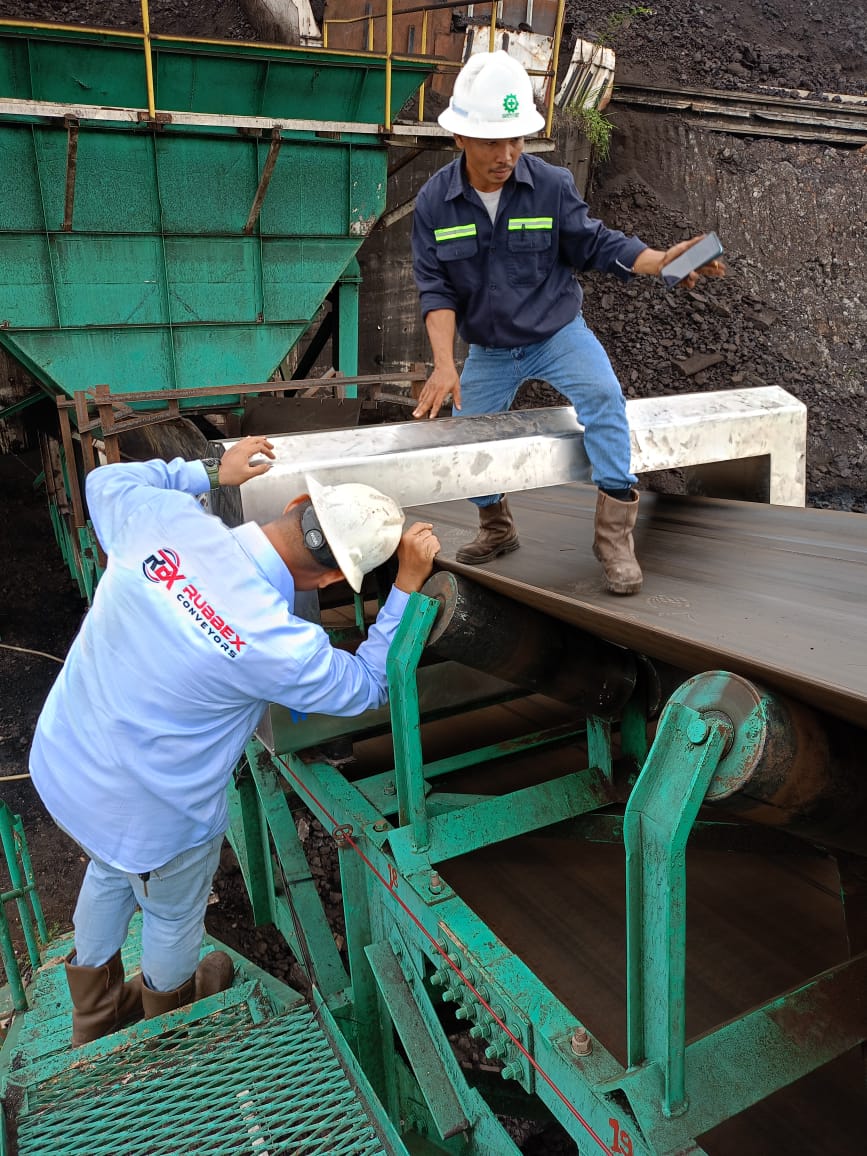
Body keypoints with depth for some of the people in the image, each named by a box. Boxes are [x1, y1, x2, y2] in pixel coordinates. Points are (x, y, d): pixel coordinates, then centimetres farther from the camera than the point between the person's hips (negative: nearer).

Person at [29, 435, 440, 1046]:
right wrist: (409, 584, -13)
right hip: (148, 814, -6)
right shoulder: (278, 645, -33)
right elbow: (368, 685, -12)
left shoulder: (163, 517, -21)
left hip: (60, 760, 6)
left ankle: (95, 1014, 63)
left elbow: (107, 480, 4)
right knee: (174, 914, 28)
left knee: (111, 873, 35)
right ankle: (170, 1017, 62)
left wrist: (209, 470, 7)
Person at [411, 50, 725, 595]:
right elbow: (437, 288, -13)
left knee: (603, 396, -28)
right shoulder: (434, 202, -11)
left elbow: (597, 244, -7)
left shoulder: (552, 184, -14)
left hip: (558, 332, -2)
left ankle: (615, 533, -21)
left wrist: (662, 260, -24)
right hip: (488, 349, 3)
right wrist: (444, 364, -25)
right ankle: (497, 529, 33)